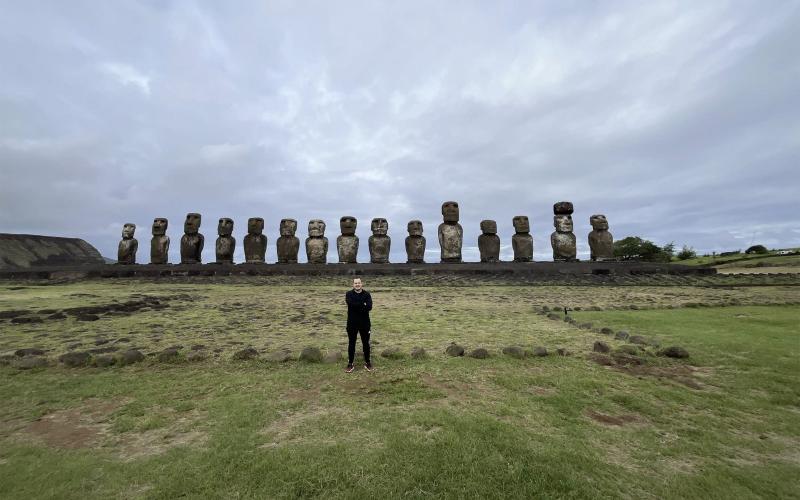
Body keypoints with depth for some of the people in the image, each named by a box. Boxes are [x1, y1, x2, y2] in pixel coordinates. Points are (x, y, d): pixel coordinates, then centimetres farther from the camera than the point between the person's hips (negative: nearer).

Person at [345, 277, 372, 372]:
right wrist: (363, 305, -17)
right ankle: (350, 364, 22)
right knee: (351, 343, 9)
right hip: (352, 323, 0)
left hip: (364, 323, 1)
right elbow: (351, 304, -23)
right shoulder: (349, 294, -2)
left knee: (366, 343, 11)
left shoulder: (367, 294, -1)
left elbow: (369, 307, -17)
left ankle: (367, 362, 26)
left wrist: (357, 306, -20)